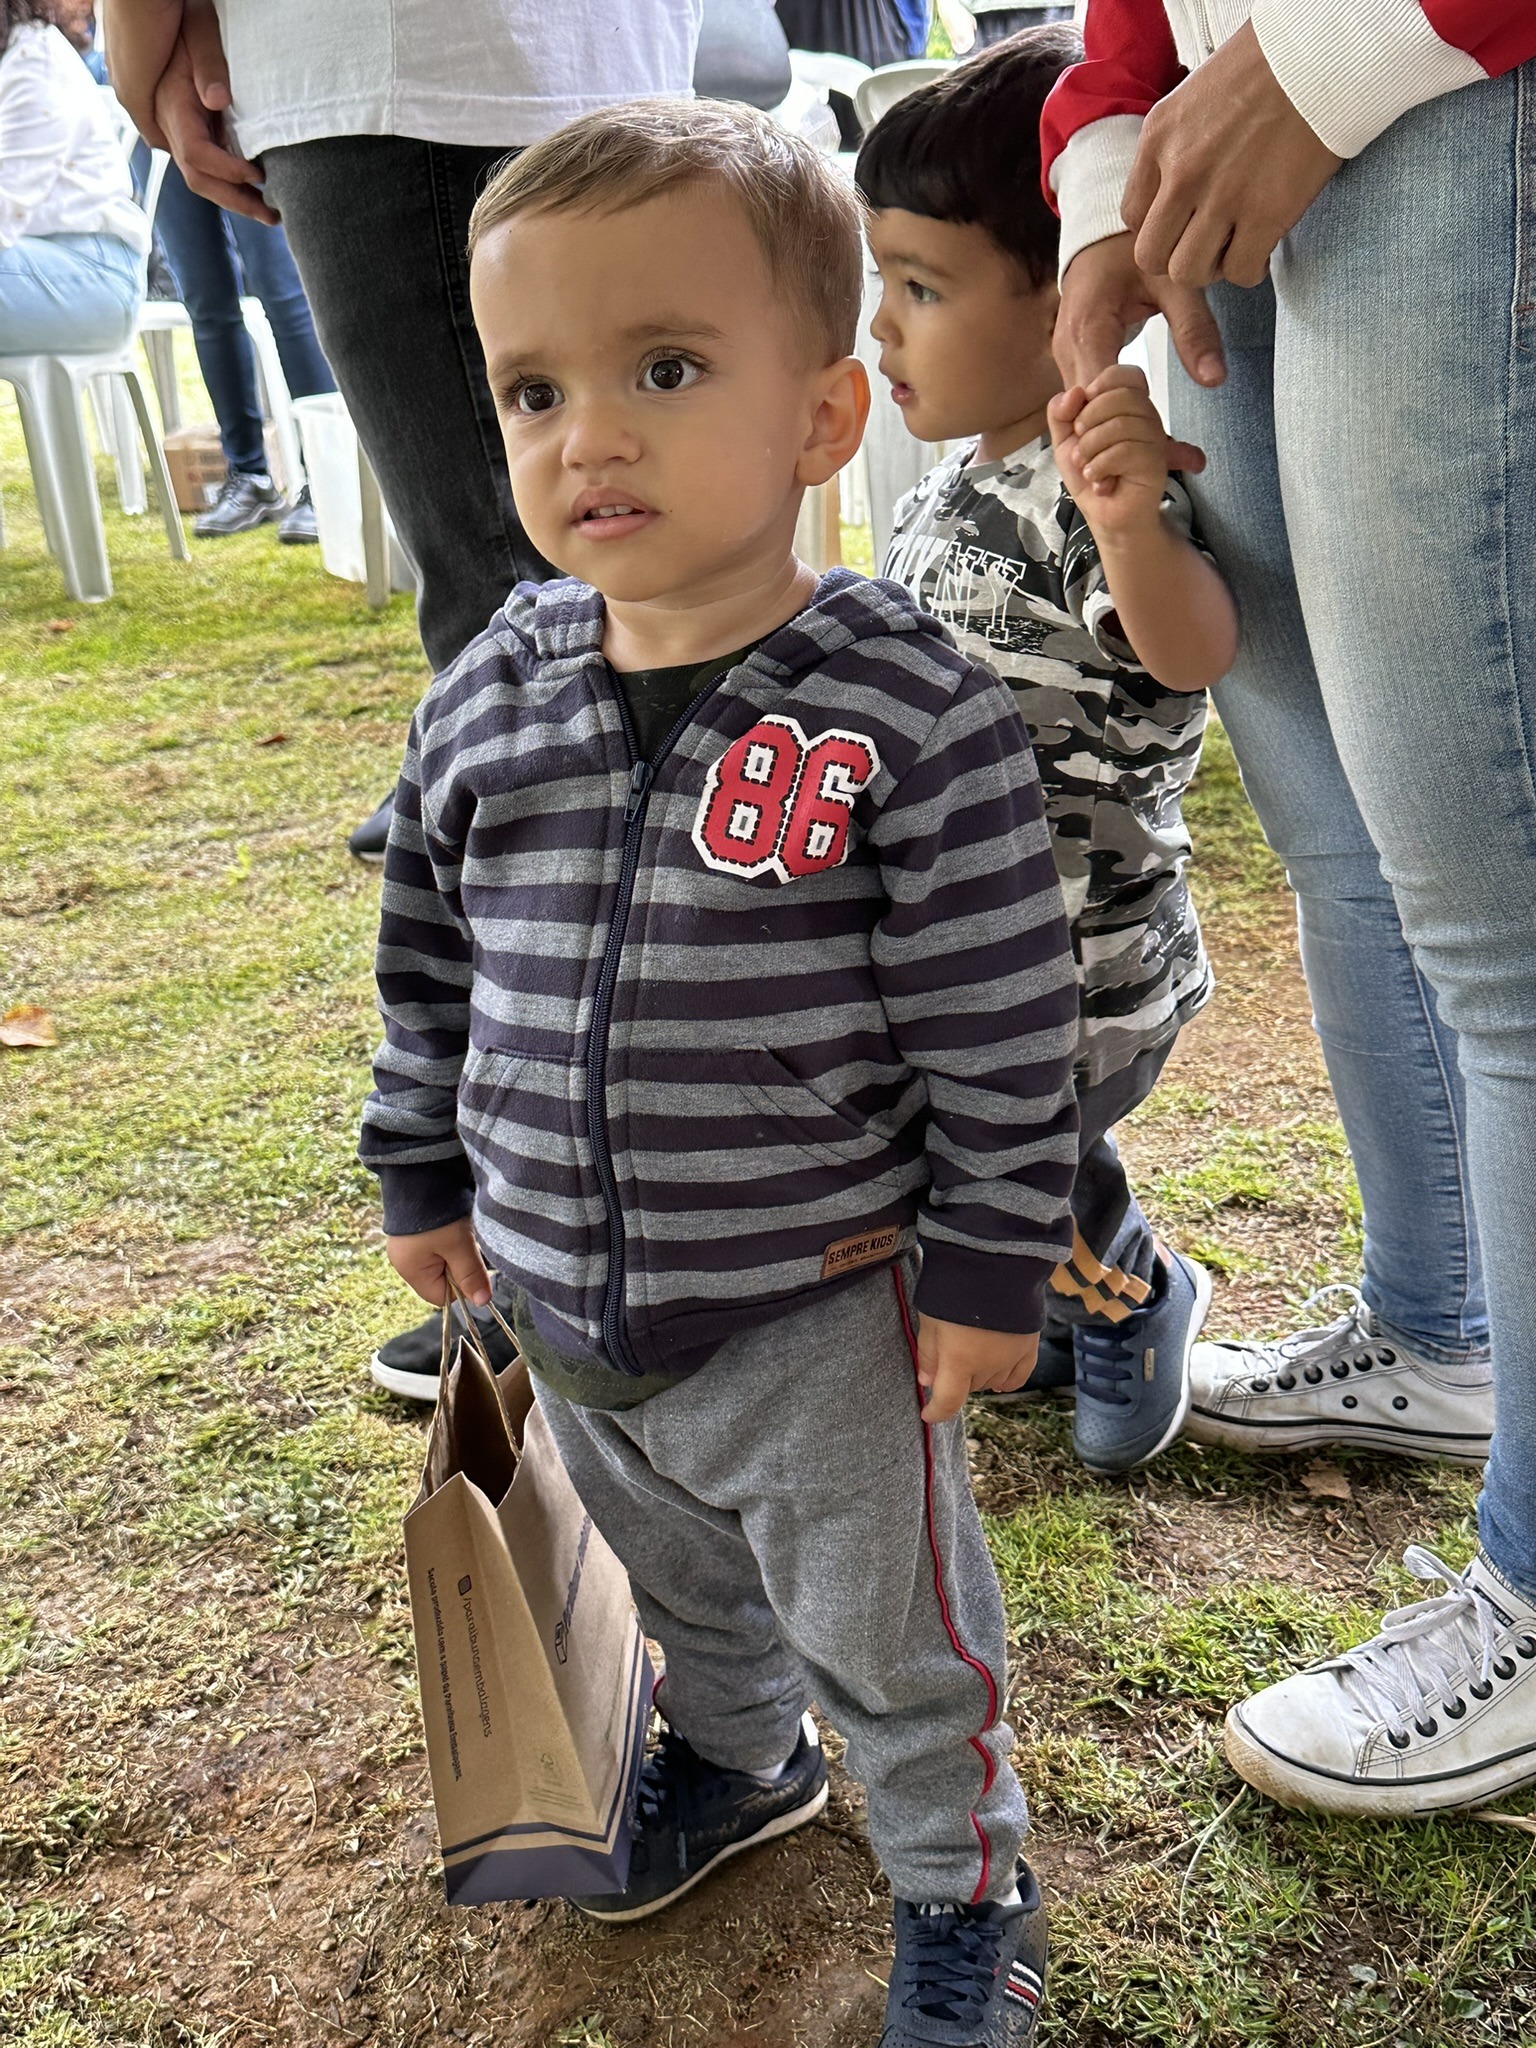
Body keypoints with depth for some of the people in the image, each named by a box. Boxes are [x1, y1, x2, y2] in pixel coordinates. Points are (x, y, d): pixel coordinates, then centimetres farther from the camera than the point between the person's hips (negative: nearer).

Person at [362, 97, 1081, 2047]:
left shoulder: (911, 717, -20)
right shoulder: (485, 704, -6)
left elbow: (1000, 1036, -15)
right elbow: (426, 966, 8)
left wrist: (987, 1267, -12)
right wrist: (427, 1176, 12)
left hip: (821, 1314, -5)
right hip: (567, 1306, 5)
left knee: (887, 1634, 15)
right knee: (682, 1582, 30)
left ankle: (962, 1883, 43)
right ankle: (737, 1759, 59)